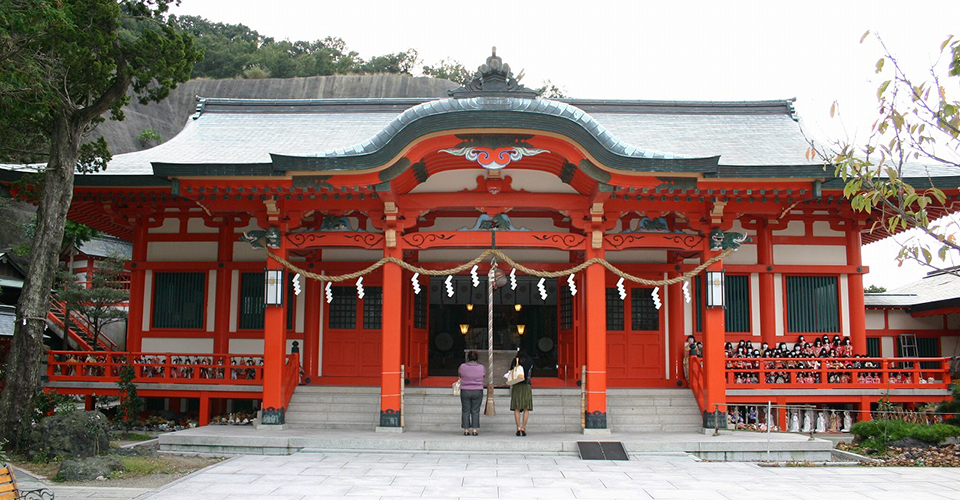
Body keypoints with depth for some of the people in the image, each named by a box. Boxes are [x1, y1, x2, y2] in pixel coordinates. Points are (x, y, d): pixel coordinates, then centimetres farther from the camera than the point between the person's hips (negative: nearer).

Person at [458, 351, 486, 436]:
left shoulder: (462, 366, -7)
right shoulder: (482, 367, -5)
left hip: (465, 391, 0)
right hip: (477, 391, 0)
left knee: (465, 411, 7)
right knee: (475, 411, 7)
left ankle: (466, 430, 5)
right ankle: (475, 429, 4)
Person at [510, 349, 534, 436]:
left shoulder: (515, 361, 6)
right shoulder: (530, 361, 9)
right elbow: (531, 375, 13)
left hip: (516, 386, 0)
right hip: (527, 387, 0)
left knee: (516, 409, 1)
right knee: (526, 409, 2)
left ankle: (518, 428, -7)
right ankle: (523, 428, -5)